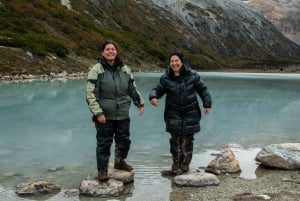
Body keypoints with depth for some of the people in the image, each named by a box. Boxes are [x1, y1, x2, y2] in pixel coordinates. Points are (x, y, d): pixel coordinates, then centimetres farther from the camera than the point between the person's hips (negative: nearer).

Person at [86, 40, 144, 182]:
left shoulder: (125, 69, 6)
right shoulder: (97, 70, -9)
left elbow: (133, 89, 19)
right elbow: (90, 93, -12)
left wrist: (140, 103, 19)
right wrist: (97, 112, -18)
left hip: (123, 115, 5)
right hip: (104, 116, -5)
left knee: (124, 140, 16)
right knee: (104, 143, 2)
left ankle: (120, 162, 40)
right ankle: (102, 170, 16)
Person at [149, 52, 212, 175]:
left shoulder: (192, 76, -4)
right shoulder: (165, 78, -3)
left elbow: (203, 90, 5)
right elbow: (158, 90, 4)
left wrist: (207, 104, 2)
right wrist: (153, 97, -19)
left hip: (190, 113, 0)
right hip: (174, 113, 0)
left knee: (188, 139, 5)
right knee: (175, 139, 0)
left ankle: (185, 164, 20)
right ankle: (176, 164, 14)